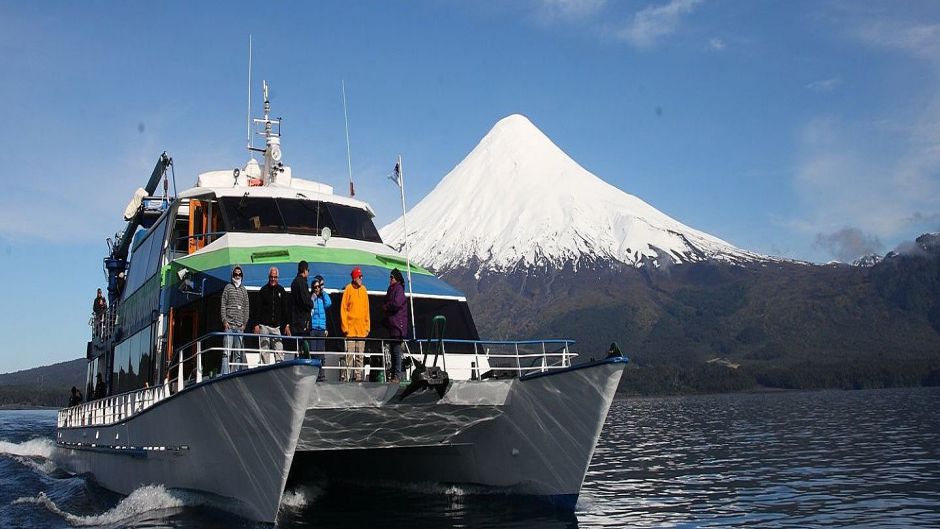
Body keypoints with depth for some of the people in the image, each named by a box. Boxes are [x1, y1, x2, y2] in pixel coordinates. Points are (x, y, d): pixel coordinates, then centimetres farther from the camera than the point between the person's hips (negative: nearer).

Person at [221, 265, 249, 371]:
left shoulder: (244, 290, 17)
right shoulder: (228, 287, 7)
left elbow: (246, 307, 15)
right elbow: (223, 305, 2)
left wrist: (244, 323, 5)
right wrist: (224, 321, -7)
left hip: (240, 326, 4)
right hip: (229, 324, -4)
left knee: (238, 353, 2)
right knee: (227, 351, -9)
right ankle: (225, 374, -13)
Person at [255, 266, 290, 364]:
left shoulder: (281, 291, 10)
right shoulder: (263, 290, 4)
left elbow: (285, 309, 12)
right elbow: (258, 309, 1)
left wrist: (287, 325, 5)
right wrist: (257, 324, -7)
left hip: (277, 326, 2)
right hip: (264, 325, -2)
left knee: (279, 350, -4)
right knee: (264, 350, -2)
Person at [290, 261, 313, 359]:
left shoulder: (295, 281, 17)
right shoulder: (301, 282, -13)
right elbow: (306, 301, -18)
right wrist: (311, 304, 1)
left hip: (295, 320, 9)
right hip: (302, 319, -9)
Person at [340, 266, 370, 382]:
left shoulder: (363, 290, 11)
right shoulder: (348, 289, -3)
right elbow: (343, 309, -4)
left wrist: (367, 327, 10)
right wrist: (345, 327, -10)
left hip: (362, 330, 5)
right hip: (351, 330, -5)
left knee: (360, 357, 7)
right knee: (349, 355, -8)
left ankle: (358, 378, 11)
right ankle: (344, 378, -6)